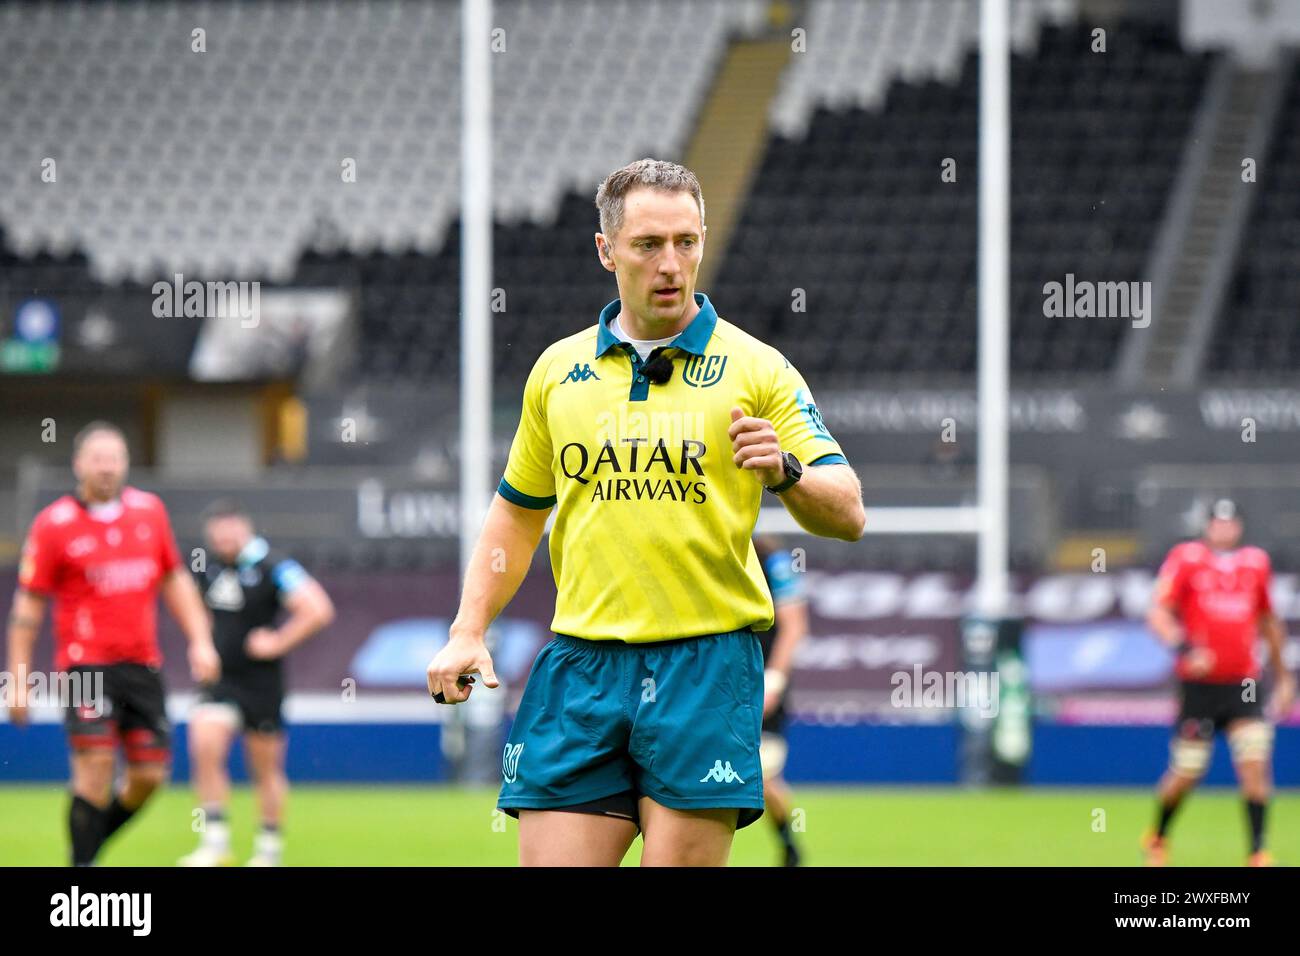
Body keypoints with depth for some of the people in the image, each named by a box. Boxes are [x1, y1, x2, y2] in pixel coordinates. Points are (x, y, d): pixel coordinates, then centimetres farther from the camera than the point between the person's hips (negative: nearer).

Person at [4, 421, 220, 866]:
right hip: (85, 663, -5)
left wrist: (200, 640, 9)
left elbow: (174, 582, 18)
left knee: (150, 774, 1)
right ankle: (81, 865, -8)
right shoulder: (53, 524, -4)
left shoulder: (149, 511, 8)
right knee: (96, 763, -17)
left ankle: (92, 840, 24)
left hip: (142, 663, 5)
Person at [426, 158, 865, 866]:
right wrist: (468, 633, 13)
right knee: (553, 861, -4)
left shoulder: (755, 368, 2)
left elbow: (847, 515, -2)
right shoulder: (557, 370, 13)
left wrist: (786, 474, -23)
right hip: (579, 666, 3)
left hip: (707, 666, -3)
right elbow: (516, 511, 23)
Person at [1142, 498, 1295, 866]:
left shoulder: (1256, 563, 10)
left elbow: (1269, 622, 23)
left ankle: (1257, 854, -10)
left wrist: (1283, 676, 24)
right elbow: (1159, 614, -7)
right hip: (1199, 684, -3)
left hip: (1243, 684, 3)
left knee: (1255, 764, -12)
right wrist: (1183, 647, -25)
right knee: (1186, 773, 2)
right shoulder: (1186, 558, -2)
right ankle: (1157, 840, 28)